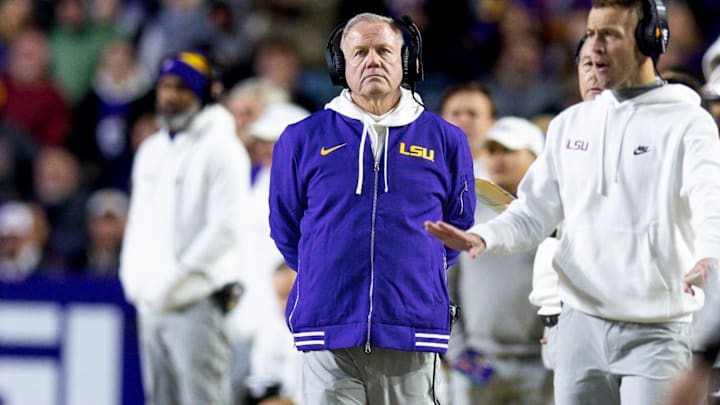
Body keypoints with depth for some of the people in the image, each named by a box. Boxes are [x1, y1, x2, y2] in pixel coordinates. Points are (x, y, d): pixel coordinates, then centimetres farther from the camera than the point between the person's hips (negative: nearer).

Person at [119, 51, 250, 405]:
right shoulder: (151, 150, 19)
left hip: (197, 300, -8)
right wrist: (134, 276, 7)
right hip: (151, 302, 8)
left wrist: (176, 277, -15)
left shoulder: (220, 148, -7)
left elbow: (226, 230, -14)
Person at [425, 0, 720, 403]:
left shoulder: (688, 123, -4)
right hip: (582, 325, 5)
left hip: (656, 334, -5)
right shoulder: (571, 124, 13)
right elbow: (533, 212, 14)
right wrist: (483, 237, -7)